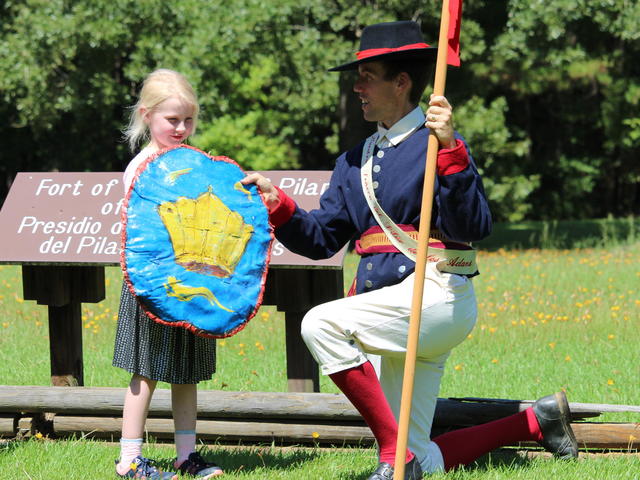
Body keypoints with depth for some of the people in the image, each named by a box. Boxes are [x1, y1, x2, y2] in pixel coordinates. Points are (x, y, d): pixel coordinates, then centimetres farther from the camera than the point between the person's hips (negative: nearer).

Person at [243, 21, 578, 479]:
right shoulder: (355, 162, 18)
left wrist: (449, 149, -28)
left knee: (321, 324, -27)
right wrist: (276, 204, -1)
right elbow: (322, 237, 15)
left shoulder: (434, 144, -6)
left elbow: (473, 226, -19)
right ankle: (535, 421, 22)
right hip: (395, 307, 8)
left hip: (438, 297, -8)